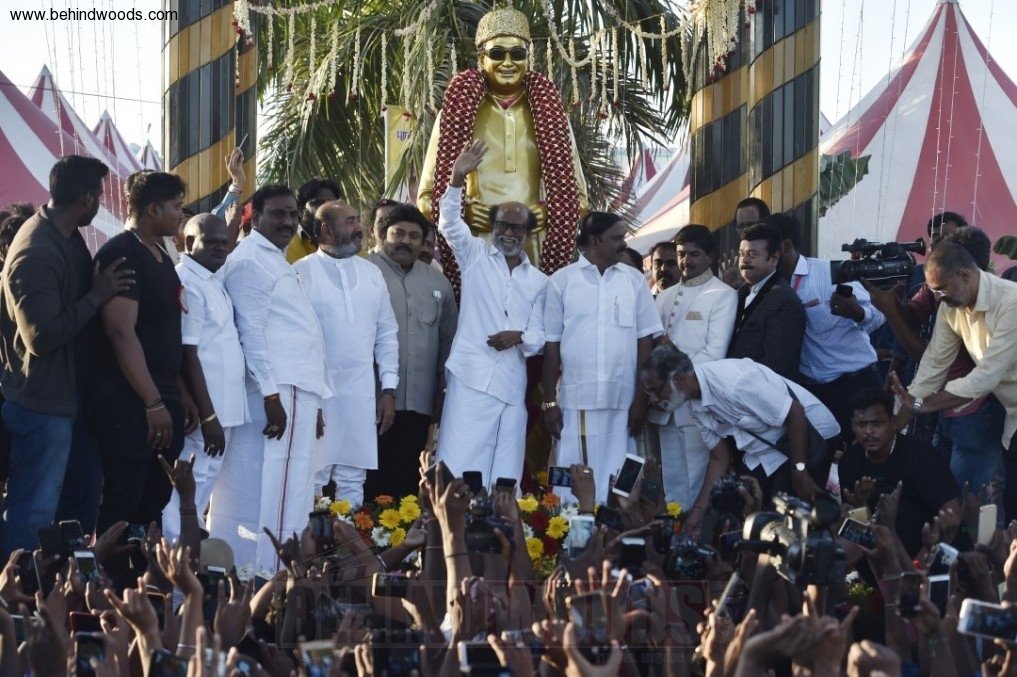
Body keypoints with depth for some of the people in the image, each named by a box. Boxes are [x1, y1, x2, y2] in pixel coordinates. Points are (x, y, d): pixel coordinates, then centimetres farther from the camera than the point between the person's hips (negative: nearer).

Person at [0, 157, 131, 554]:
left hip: (70, 393, 10)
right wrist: (97, 296, -22)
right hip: (41, 403, -10)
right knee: (34, 514, -4)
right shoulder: (36, 253, -25)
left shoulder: (69, 238, 6)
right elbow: (43, 336, -28)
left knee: (82, 499, 20)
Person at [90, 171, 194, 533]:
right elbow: (121, 334, -20)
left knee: (154, 504, 10)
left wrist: (181, 395, 17)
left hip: (162, 400, 9)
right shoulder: (121, 255, -12)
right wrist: (153, 402, -22)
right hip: (129, 403, -9)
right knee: (122, 507, -8)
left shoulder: (160, 257, 17)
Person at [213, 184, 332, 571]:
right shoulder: (249, 261, -8)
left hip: (299, 392, 10)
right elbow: (251, 332, -15)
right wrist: (272, 395, -20)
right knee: (276, 496, -12)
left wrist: (313, 404, 20)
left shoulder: (275, 261, 22)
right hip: (280, 393, -10)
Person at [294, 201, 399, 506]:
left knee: (353, 482, 7)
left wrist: (388, 389, 9)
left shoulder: (371, 273, 12)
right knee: (310, 482, -4)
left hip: (361, 397, 5)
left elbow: (386, 335, 15)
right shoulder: (300, 273, -4)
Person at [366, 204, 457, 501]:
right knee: (372, 481, -5)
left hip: (418, 404, 4)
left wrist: (443, 391, 16)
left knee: (406, 482, 5)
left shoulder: (437, 283, 15)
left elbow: (448, 341, 19)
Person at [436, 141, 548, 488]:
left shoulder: (538, 281, 17)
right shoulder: (476, 257, 11)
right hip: (472, 377, -3)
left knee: (504, 475, 1)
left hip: (512, 384, 3)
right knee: (460, 468, -11)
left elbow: (539, 336, 13)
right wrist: (457, 180, -18)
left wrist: (519, 337, -10)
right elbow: (450, 224, -4)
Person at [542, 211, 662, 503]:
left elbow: (645, 342, 8)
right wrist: (549, 401, 2)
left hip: (622, 402, 1)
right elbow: (551, 345, 5)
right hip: (575, 401, -1)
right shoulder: (562, 281, 3)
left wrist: (641, 399, 2)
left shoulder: (634, 281, 7)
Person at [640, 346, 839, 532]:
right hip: (764, 448, 8)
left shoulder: (732, 383, -31)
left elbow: (795, 413, -26)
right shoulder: (697, 406, -3)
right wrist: (698, 510, -1)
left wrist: (800, 473, -23)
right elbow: (719, 458, 6)